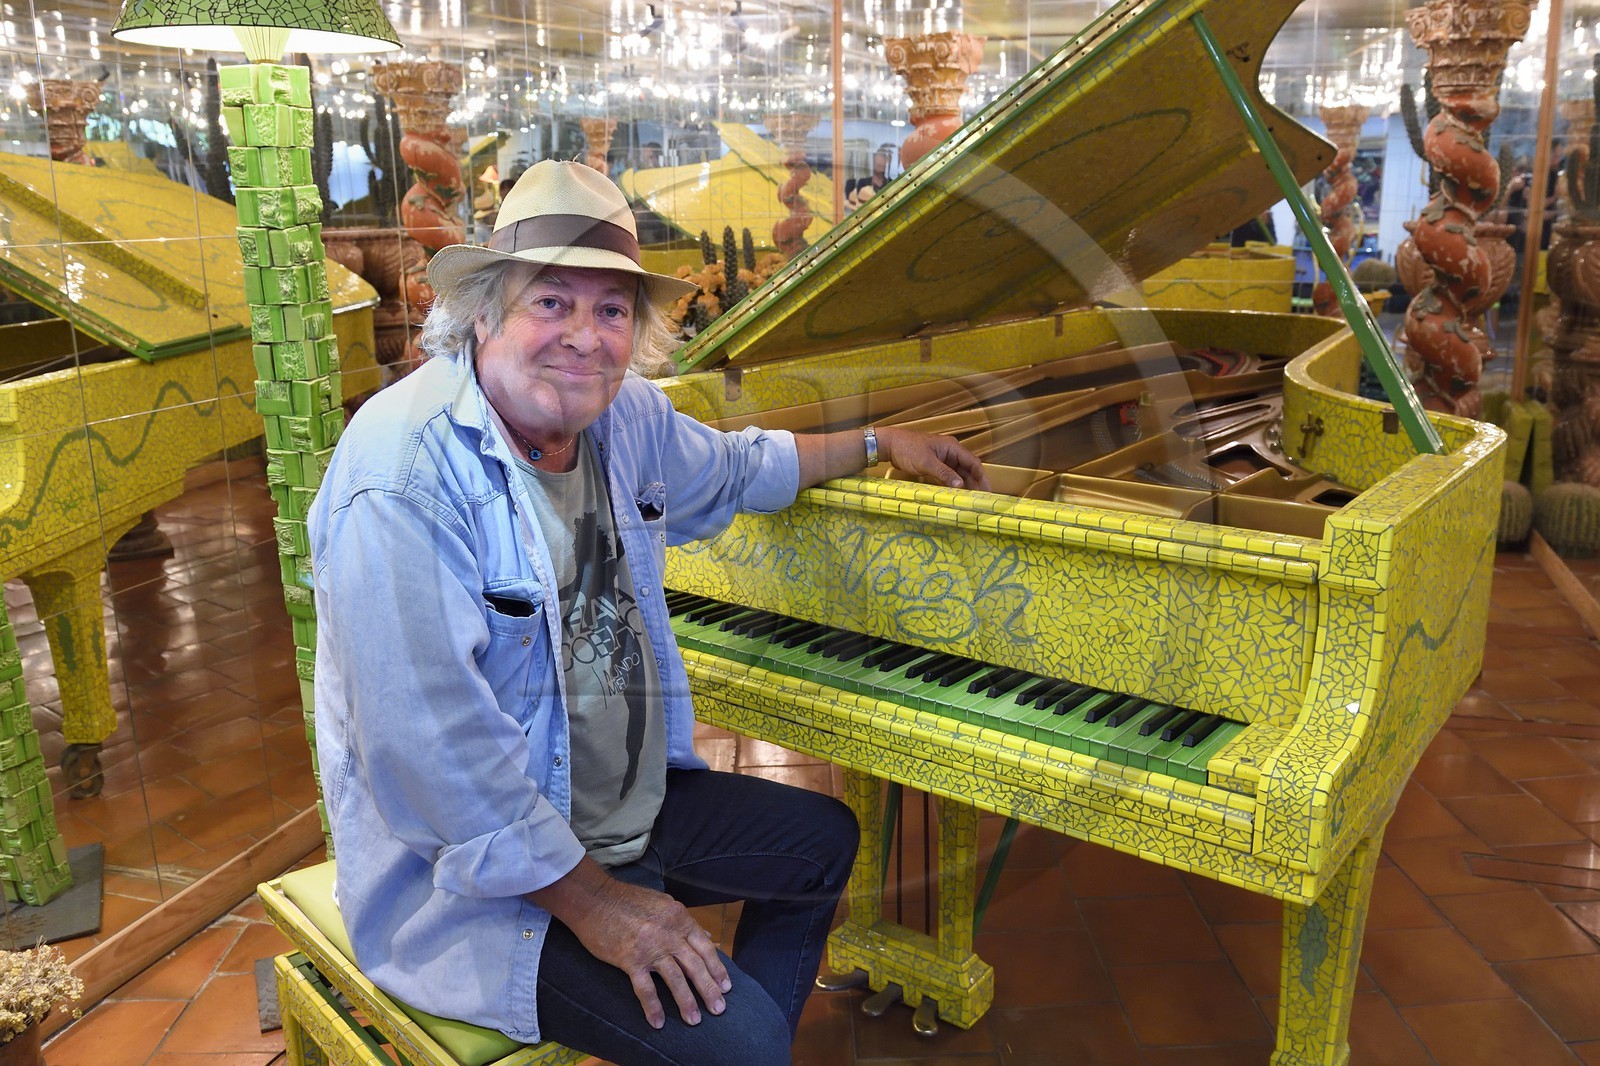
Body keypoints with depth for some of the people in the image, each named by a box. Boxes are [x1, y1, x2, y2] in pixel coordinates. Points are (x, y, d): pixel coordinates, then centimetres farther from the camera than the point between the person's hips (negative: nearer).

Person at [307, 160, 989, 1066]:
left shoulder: (623, 415, -1)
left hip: (635, 802, 9)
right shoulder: (408, 479, -28)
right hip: (483, 875, -9)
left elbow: (730, 470, 21)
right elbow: (433, 745, -30)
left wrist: (879, 443, 26)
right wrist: (592, 902, -24)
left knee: (824, 838, 20)